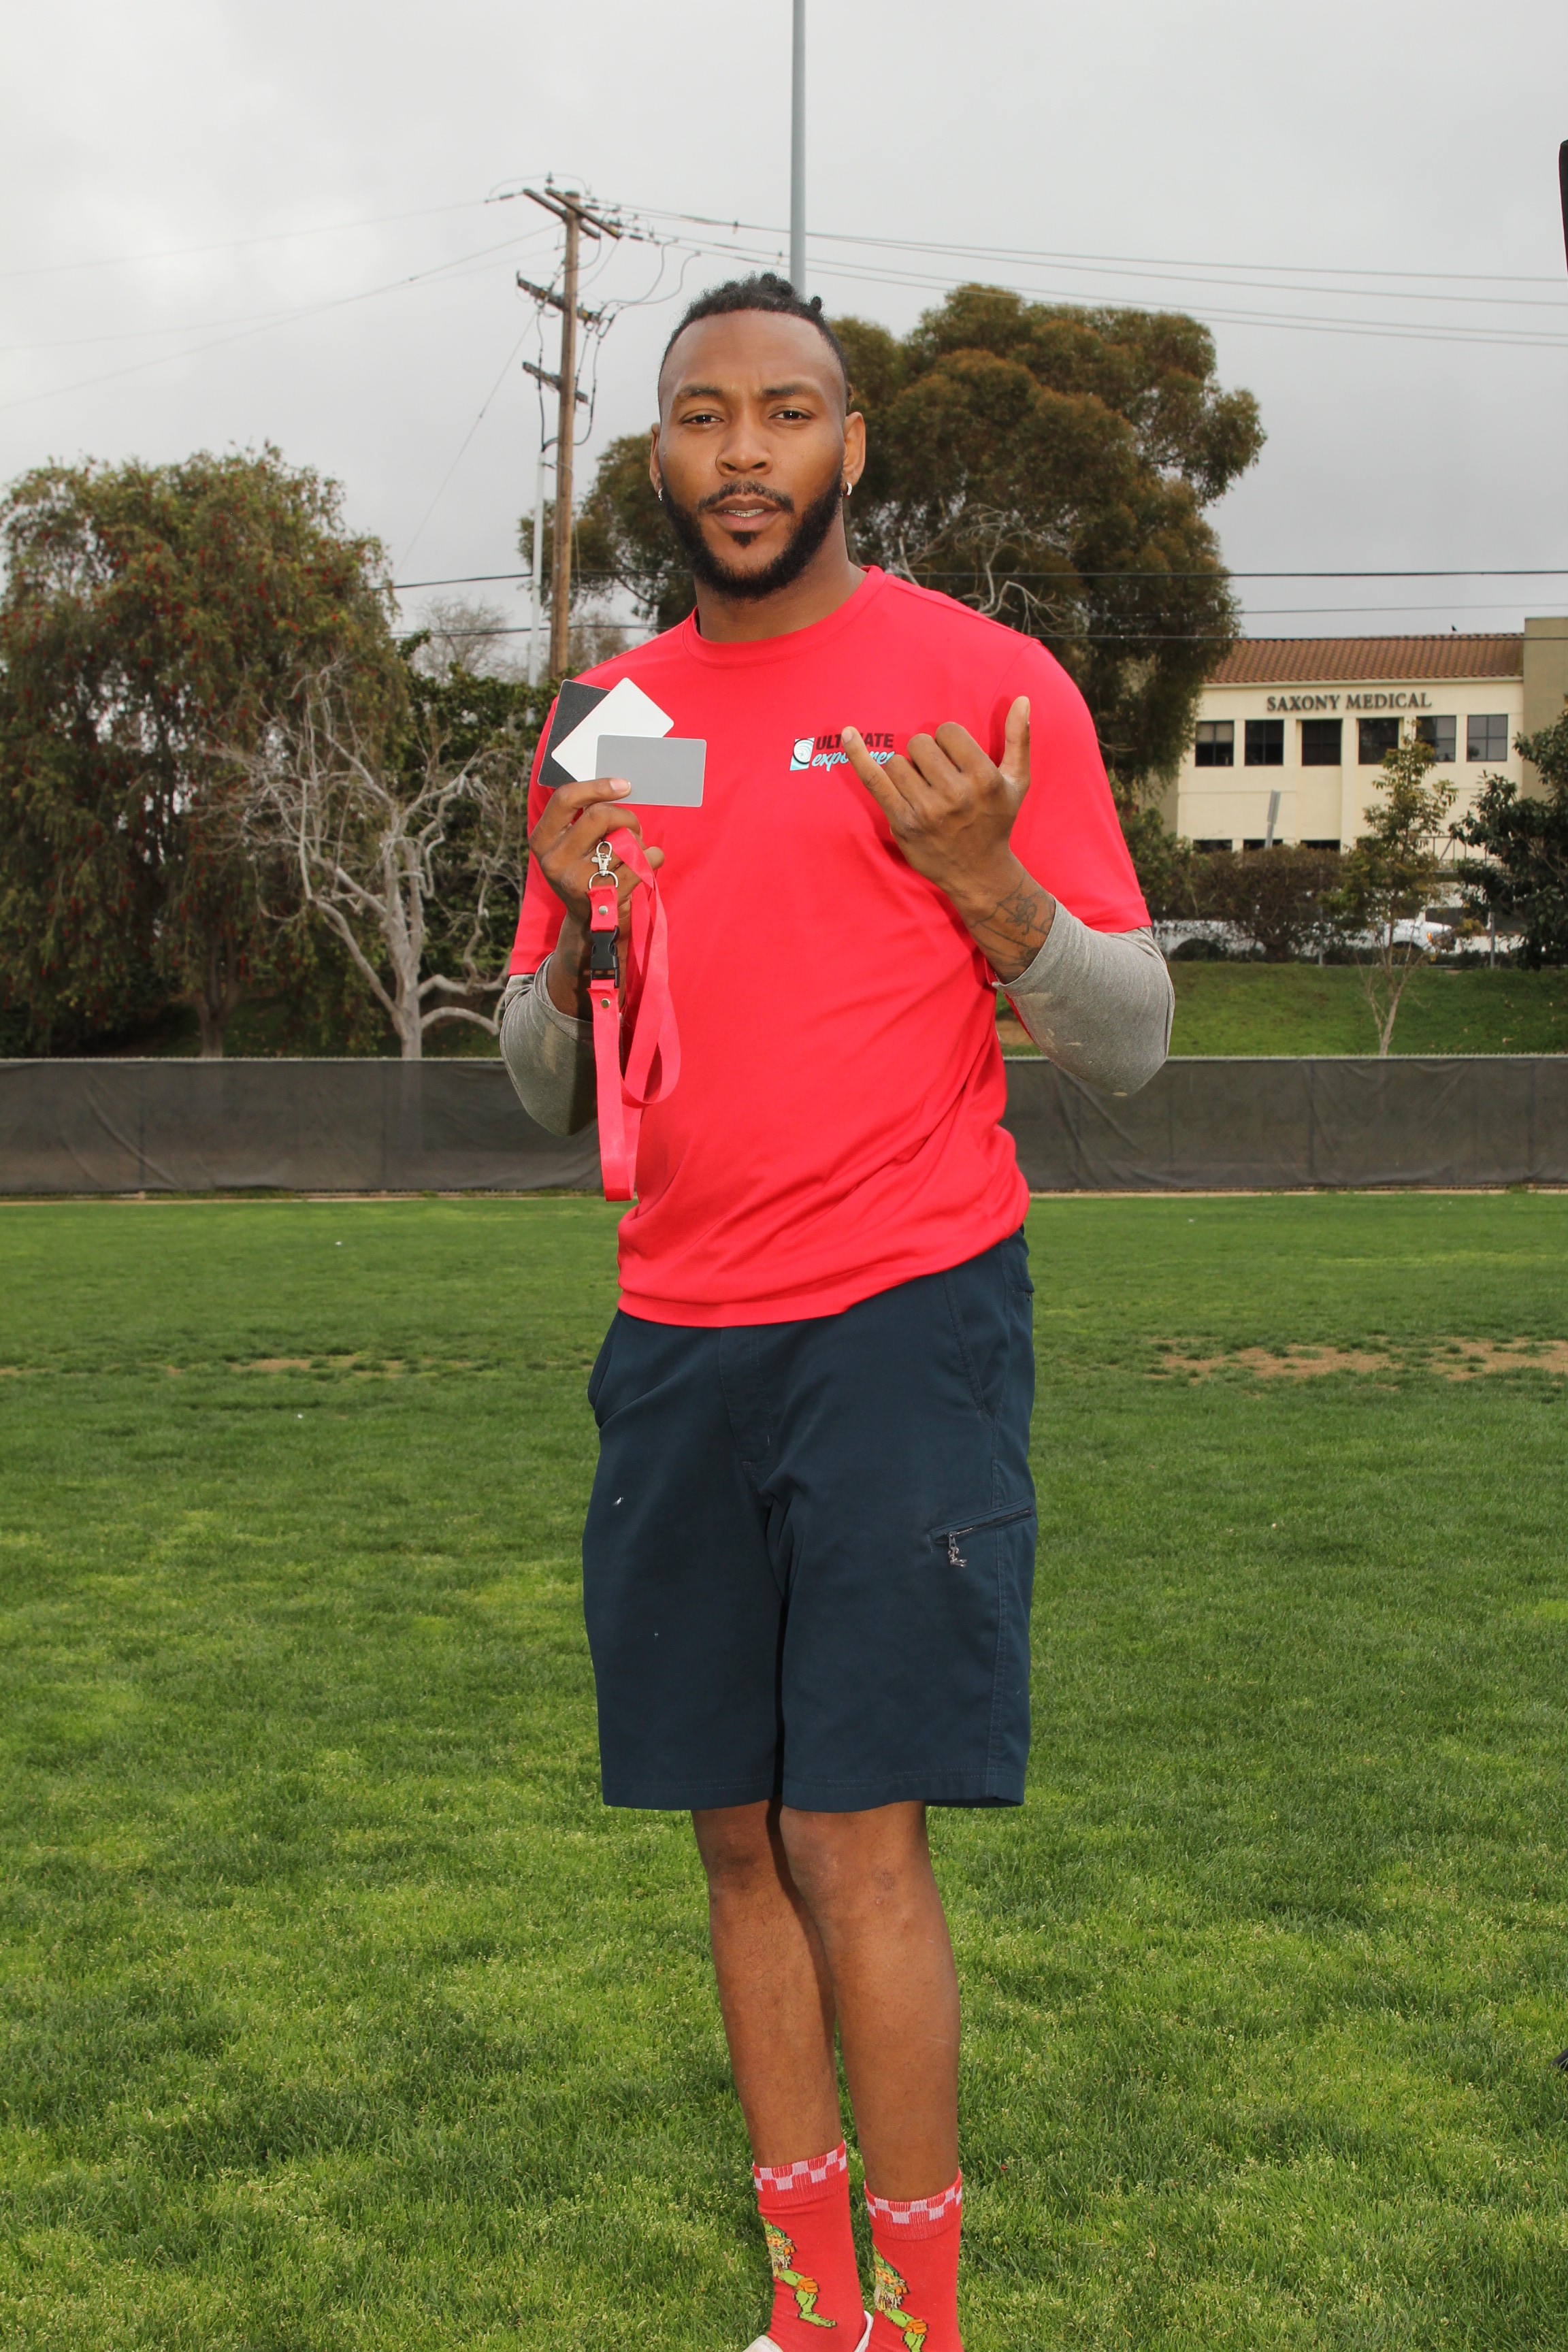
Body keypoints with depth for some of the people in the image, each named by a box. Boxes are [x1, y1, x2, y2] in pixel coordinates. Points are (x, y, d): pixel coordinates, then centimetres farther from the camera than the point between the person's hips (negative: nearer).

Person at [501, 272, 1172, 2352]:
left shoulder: (988, 683, -2)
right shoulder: (610, 718, 12)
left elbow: (1133, 1040, -2)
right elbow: (548, 1093, 16)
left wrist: (984, 881, -19)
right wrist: (574, 944, -5)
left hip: (905, 1322, -5)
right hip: (677, 1340, 5)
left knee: (853, 1835, -7)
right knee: (738, 1832, 9)